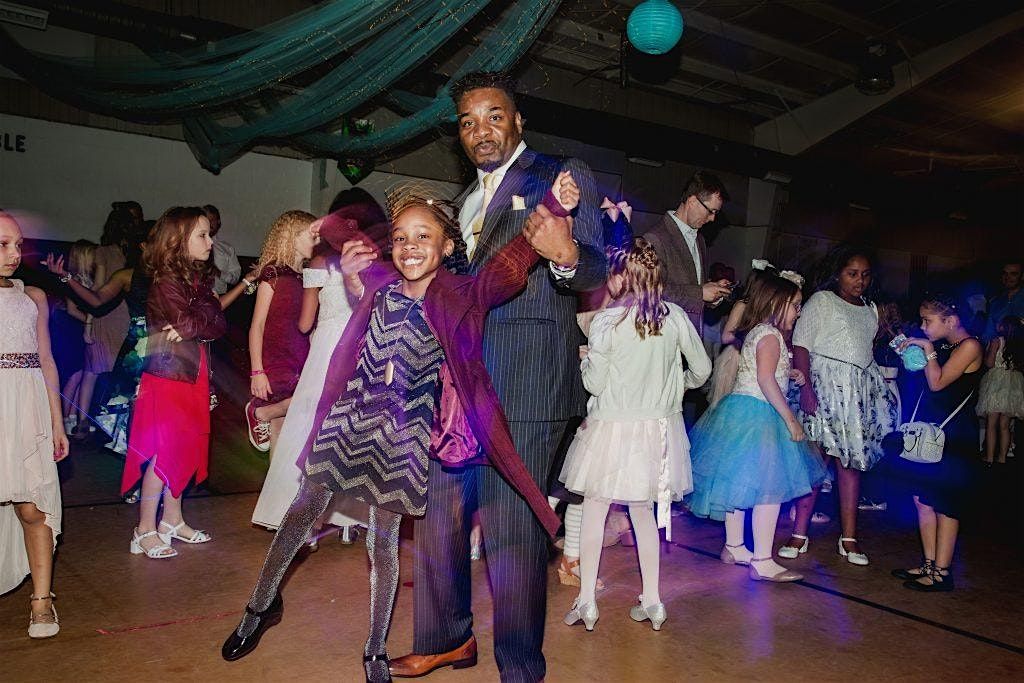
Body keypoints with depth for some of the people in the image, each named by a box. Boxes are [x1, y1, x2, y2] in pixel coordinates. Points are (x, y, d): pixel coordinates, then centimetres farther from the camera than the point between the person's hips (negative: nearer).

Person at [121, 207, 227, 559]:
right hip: (167, 375, -8)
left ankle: (172, 521, 26)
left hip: (192, 377, 8)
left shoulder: (198, 280, 12)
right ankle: (145, 531, 7)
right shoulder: (165, 281, -13)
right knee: (163, 453, -4)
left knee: (184, 450, 13)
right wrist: (202, 324, -4)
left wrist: (189, 327, -14)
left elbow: (219, 322, 0)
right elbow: (187, 319, -22)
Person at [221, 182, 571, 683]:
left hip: (401, 435, -3)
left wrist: (553, 208, -34)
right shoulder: (378, 285, 2)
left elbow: (510, 266, -23)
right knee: (303, 511, 13)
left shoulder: (459, 297, -7)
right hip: (347, 420, 3)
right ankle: (261, 605, 38)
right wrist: (350, 274, -3)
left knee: (384, 543, 8)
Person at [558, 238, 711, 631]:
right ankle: (652, 601, 22)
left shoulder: (605, 322, -14)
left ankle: (587, 601, 14)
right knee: (644, 511, 17)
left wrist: (585, 360, 9)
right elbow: (702, 369, 4)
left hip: (613, 429, -4)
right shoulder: (675, 317, -4)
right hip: (659, 426, 4)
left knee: (594, 509, 10)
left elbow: (594, 383, -11)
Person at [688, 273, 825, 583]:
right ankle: (762, 562, -6)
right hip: (757, 414, -10)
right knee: (770, 488, -8)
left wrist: (789, 374, 18)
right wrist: (790, 419, -19)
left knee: (739, 484, 16)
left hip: (741, 412, 10)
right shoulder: (770, 335, -13)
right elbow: (765, 379, -22)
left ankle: (734, 547, 26)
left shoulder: (755, 332, 16)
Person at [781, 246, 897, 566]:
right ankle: (799, 534, 0)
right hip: (824, 385, -6)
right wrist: (805, 386, -17)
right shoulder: (821, 301, 1)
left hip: (860, 389, 6)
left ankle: (849, 538, 12)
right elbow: (800, 345, -7)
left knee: (851, 461, 6)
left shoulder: (870, 309, 20)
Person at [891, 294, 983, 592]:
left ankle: (941, 573, 6)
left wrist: (928, 349, -13)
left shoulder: (970, 346, -12)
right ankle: (929, 565, 20)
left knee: (945, 504, -2)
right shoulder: (945, 348, 12)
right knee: (922, 498, 10)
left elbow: (938, 383, -18)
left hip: (953, 438, -8)